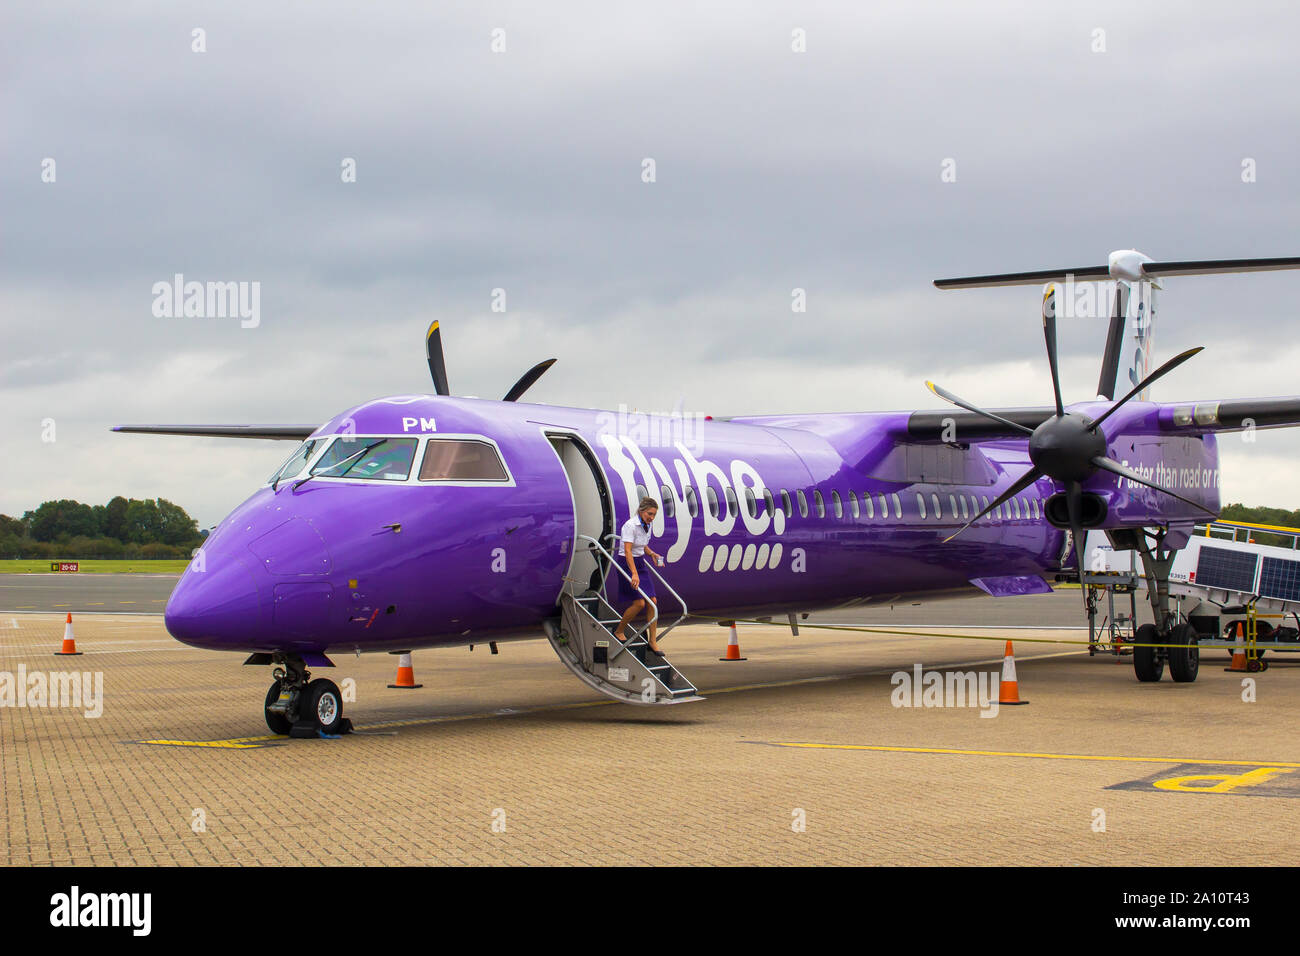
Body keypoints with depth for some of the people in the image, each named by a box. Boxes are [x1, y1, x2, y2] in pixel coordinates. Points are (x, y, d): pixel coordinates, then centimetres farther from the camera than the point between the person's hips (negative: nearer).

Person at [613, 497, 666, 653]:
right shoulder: (630, 525, -20)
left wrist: (652, 553, 2)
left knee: (652, 602, 0)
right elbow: (627, 551, -27)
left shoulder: (647, 525, 5)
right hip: (627, 564, -8)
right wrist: (634, 574, -35)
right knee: (639, 603, -13)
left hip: (641, 563, 8)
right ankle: (618, 631, 9)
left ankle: (652, 641, 6)